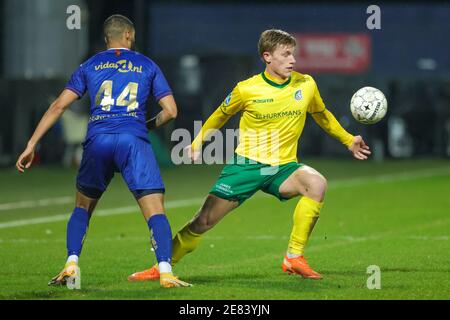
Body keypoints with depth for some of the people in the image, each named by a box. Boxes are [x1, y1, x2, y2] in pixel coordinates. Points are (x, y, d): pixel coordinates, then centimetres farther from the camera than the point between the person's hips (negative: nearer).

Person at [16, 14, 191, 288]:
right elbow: (170, 110, 12)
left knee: (82, 208, 21)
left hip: (97, 141, 2)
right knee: (155, 212, -4)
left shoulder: (89, 66, 18)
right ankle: (165, 272, -20)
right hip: (133, 139, -2)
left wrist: (31, 145, 10)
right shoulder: (147, 65, 16)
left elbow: (58, 106, 10)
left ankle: (71, 266, 7)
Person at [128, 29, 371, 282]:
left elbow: (322, 115, 20)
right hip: (246, 165, -2)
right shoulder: (247, 90, -8)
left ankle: (294, 258, -21)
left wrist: (348, 140, 23)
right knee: (204, 221, -7)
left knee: (317, 183, -30)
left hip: (283, 168, 2)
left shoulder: (306, 85, -1)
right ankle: (161, 267, 12)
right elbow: (221, 116, 11)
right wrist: (197, 144, 4)